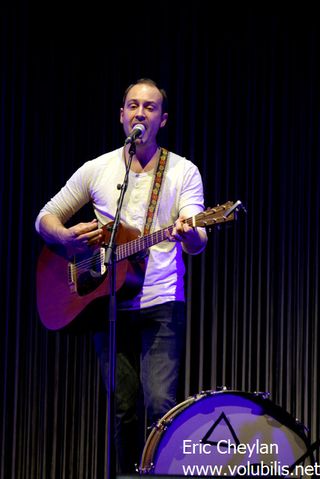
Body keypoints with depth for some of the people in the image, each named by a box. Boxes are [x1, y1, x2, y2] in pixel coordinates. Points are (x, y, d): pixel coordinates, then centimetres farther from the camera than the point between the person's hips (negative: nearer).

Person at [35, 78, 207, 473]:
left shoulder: (183, 172, 2)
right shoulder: (96, 170, 7)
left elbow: (197, 244, -7)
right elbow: (45, 218, 13)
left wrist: (188, 234, -32)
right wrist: (67, 237, -10)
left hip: (162, 306, -2)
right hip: (108, 305, 2)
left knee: (161, 403, -15)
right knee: (124, 410, 4)